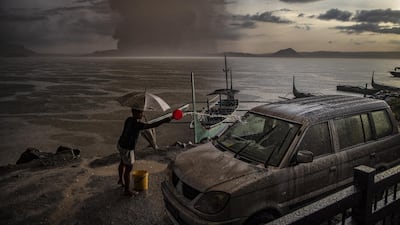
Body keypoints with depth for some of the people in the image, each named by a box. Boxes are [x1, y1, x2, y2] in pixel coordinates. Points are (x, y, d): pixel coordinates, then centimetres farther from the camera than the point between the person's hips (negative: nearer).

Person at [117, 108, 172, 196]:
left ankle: (121, 180, 54)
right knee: (128, 169, 4)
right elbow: (151, 126, -36)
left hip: (121, 144, 10)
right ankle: (127, 190, 18)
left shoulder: (129, 119, -2)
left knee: (123, 163, 29)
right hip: (127, 149, -10)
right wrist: (164, 121, -35)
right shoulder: (137, 124, -30)